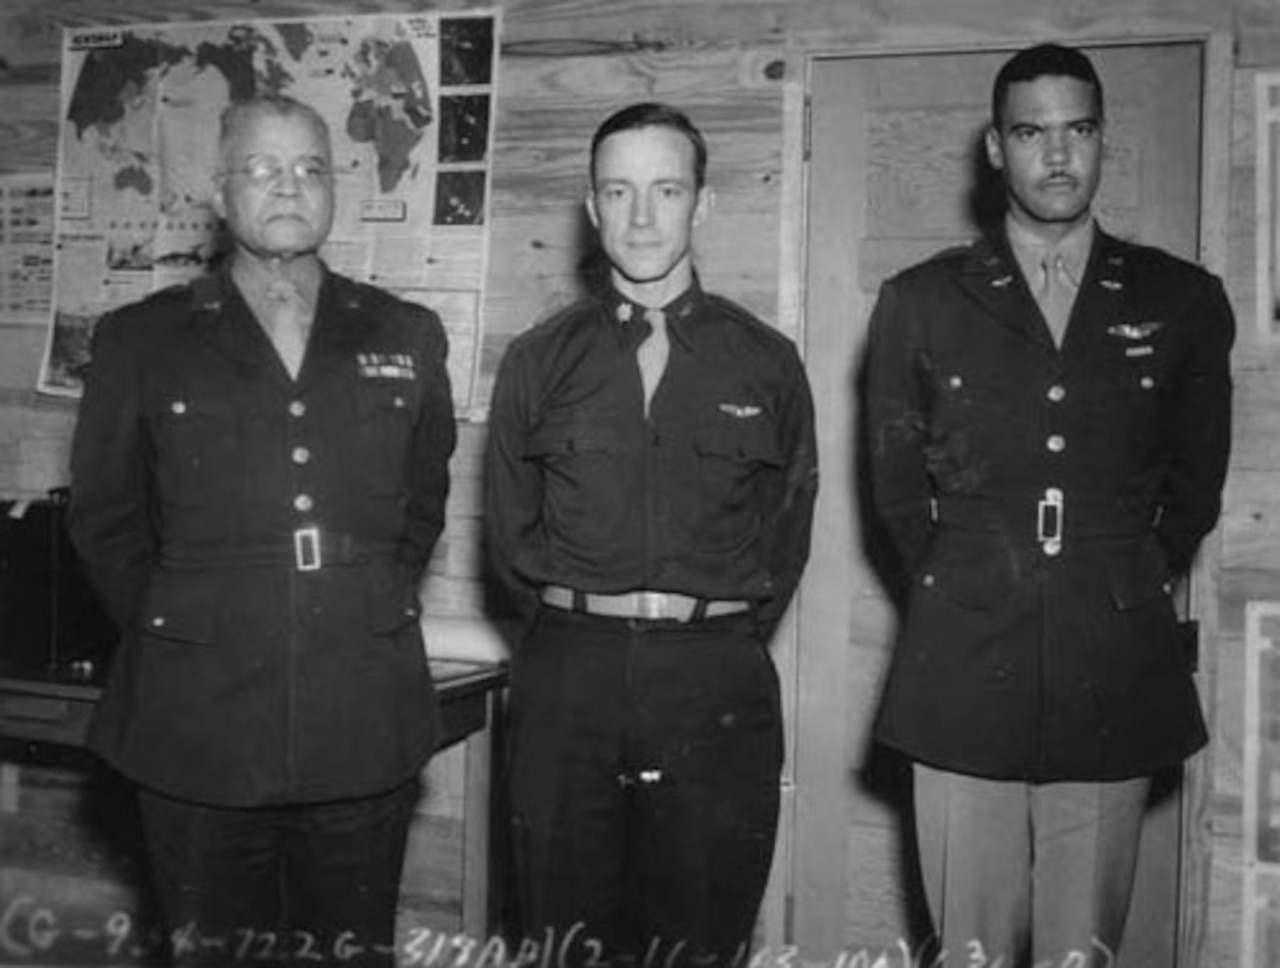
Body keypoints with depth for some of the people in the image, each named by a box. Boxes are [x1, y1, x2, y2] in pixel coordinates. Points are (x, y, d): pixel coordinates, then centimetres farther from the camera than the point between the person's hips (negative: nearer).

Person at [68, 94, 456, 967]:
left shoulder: (406, 337, 7)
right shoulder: (140, 341, 3)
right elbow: (105, 519, 9)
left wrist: (372, 612, 8)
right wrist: (173, 633, 5)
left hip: (365, 723, 1)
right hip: (199, 723, -1)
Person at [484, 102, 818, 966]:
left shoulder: (768, 362, 6)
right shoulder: (539, 361, 7)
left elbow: (788, 528, 12)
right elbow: (510, 532, 13)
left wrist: (727, 638, 9)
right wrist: (578, 628, 9)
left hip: (720, 693, 0)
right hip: (567, 680, 1)